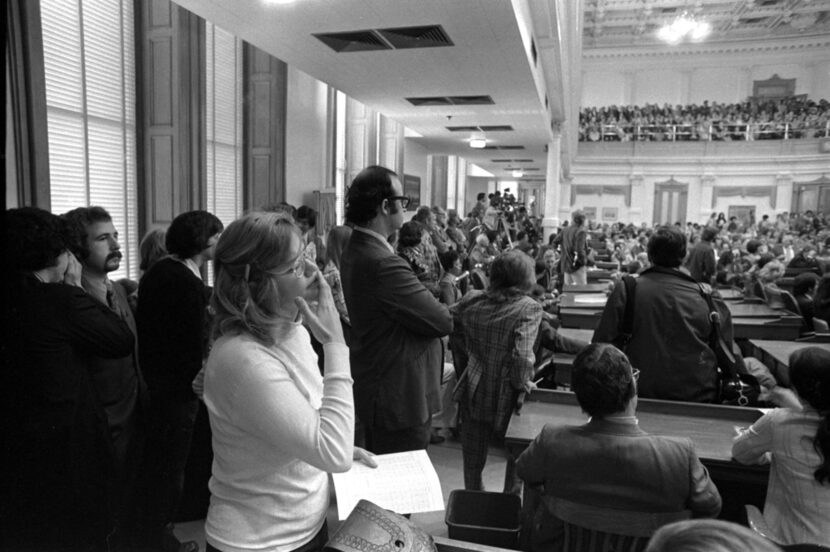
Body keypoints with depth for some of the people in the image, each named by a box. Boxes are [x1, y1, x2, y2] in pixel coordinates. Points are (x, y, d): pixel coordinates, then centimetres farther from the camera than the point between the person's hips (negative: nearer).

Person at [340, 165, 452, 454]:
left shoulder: (354, 251, 4)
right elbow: (443, 321, -21)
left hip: (376, 391, 10)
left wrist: (429, 303, -9)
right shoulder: (383, 264, -29)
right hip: (399, 398, -10)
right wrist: (441, 309, -1)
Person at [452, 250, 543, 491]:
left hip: (473, 396, 4)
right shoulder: (528, 308, -18)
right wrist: (522, 384, -9)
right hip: (506, 399, -3)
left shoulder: (471, 300, -4)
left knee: (473, 462, 20)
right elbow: (522, 357, -26)